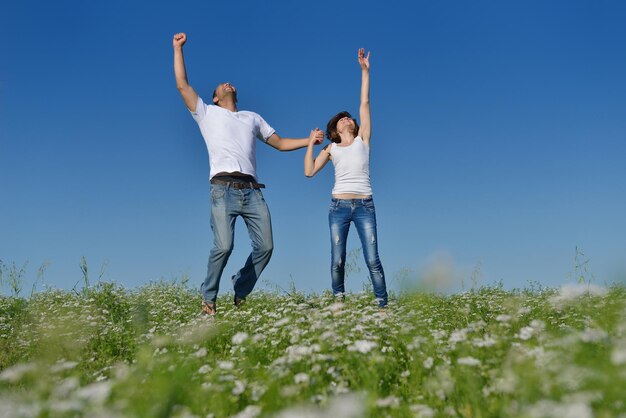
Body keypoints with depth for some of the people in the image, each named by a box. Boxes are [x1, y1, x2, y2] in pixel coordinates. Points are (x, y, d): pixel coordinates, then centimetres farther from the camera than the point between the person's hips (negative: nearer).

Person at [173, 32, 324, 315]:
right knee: (223, 246, -18)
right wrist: (178, 49, 13)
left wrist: (309, 140, 17)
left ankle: (240, 294, 13)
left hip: (252, 191, 4)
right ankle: (208, 298, 3)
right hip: (224, 188, -4)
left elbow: (280, 143, 29)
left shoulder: (253, 118, 30)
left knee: (265, 246, -6)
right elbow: (182, 85, 13)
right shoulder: (207, 112, 20)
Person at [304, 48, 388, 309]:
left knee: (372, 259, -6)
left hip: (364, 206, -1)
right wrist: (311, 143, 5)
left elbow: (365, 104, 8)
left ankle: (382, 304, 1)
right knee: (337, 261, 1)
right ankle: (339, 302, 16)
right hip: (339, 206, 1)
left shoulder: (363, 139, 12)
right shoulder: (331, 148, 14)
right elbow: (309, 172, 5)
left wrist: (364, 71, 5)